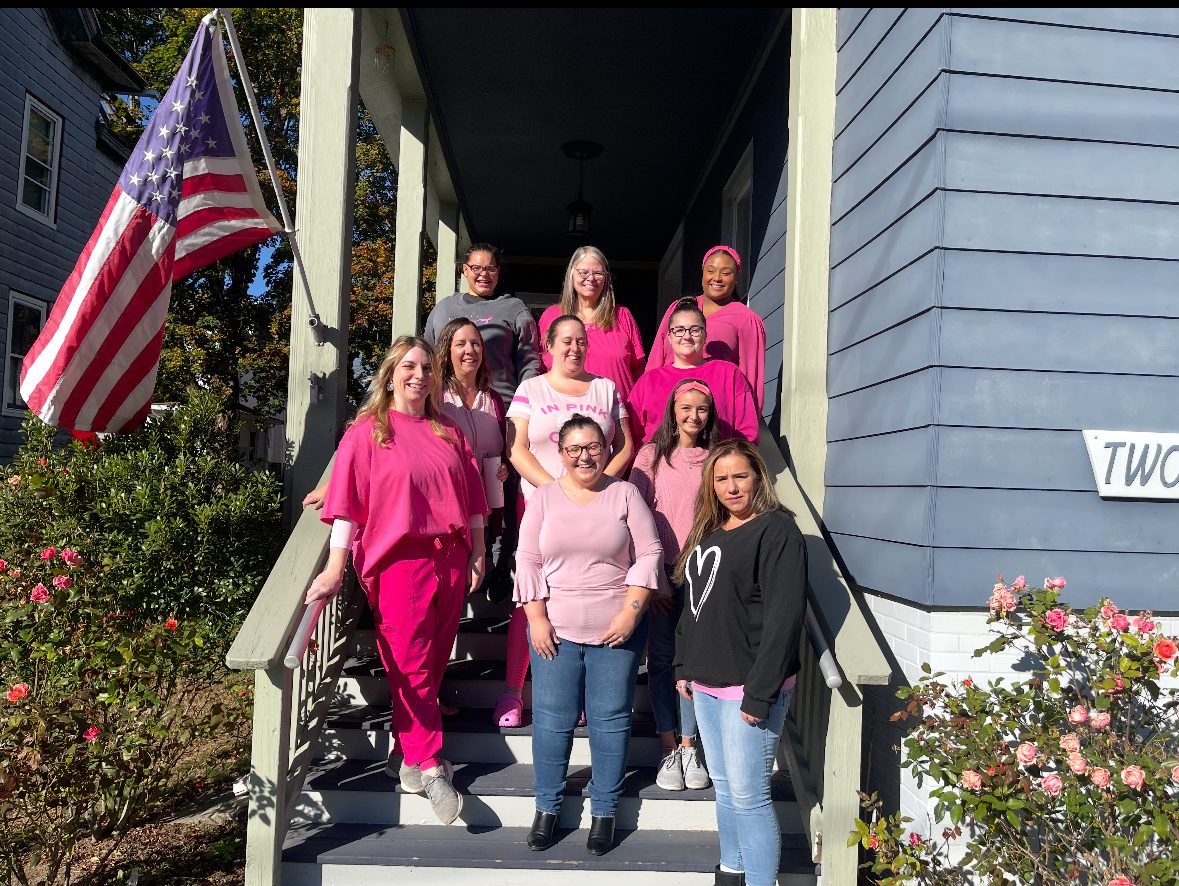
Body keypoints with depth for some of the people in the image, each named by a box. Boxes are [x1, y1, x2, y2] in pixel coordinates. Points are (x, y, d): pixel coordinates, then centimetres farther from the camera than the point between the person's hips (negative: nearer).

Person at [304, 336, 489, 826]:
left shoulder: (448, 432, 13)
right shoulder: (367, 432, 1)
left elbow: (472, 498, 17)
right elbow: (346, 503, -6)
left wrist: (477, 552, 13)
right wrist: (335, 568, -12)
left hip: (449, 559, 5)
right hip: (398, 561, -4)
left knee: (433, 663, 9)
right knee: (410, 665, -3)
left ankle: (408, 749, 23)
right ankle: (429, 766, 4)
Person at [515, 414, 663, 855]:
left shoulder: (625, 494, 2)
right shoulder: (543, 496, 5)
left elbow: (649, 555, -1)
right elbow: (528, 561, 3)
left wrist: (631, 611, -9)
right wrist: (537, 619, -6)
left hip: (615, 631, -1)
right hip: (554, 630, 1)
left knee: (611, 718, 6)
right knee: (552, 718, 6)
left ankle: (604, 810, 21)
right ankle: (547, 806, 23)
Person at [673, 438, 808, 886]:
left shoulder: (777, 531, -13)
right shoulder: (708, 532, 12)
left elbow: (783, 619, -19)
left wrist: (759, 694, -21)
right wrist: (684, 666, 14)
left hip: (748, 687, -8)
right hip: (705, 683, 8)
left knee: (748, 795, -3)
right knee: (724, 787, 19)